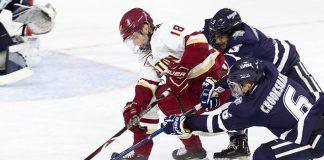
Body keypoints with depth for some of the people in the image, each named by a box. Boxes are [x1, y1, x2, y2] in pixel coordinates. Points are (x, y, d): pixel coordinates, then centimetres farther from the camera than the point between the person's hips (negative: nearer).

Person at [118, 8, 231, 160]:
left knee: (168, 102, -19)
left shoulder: (165, 32, -23)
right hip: (190, 83, 10)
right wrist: (135, 106, -15)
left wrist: (181, 69, -34)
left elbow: (199, 43, -36)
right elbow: (147, 82, 0)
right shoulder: (146, 54, 7)